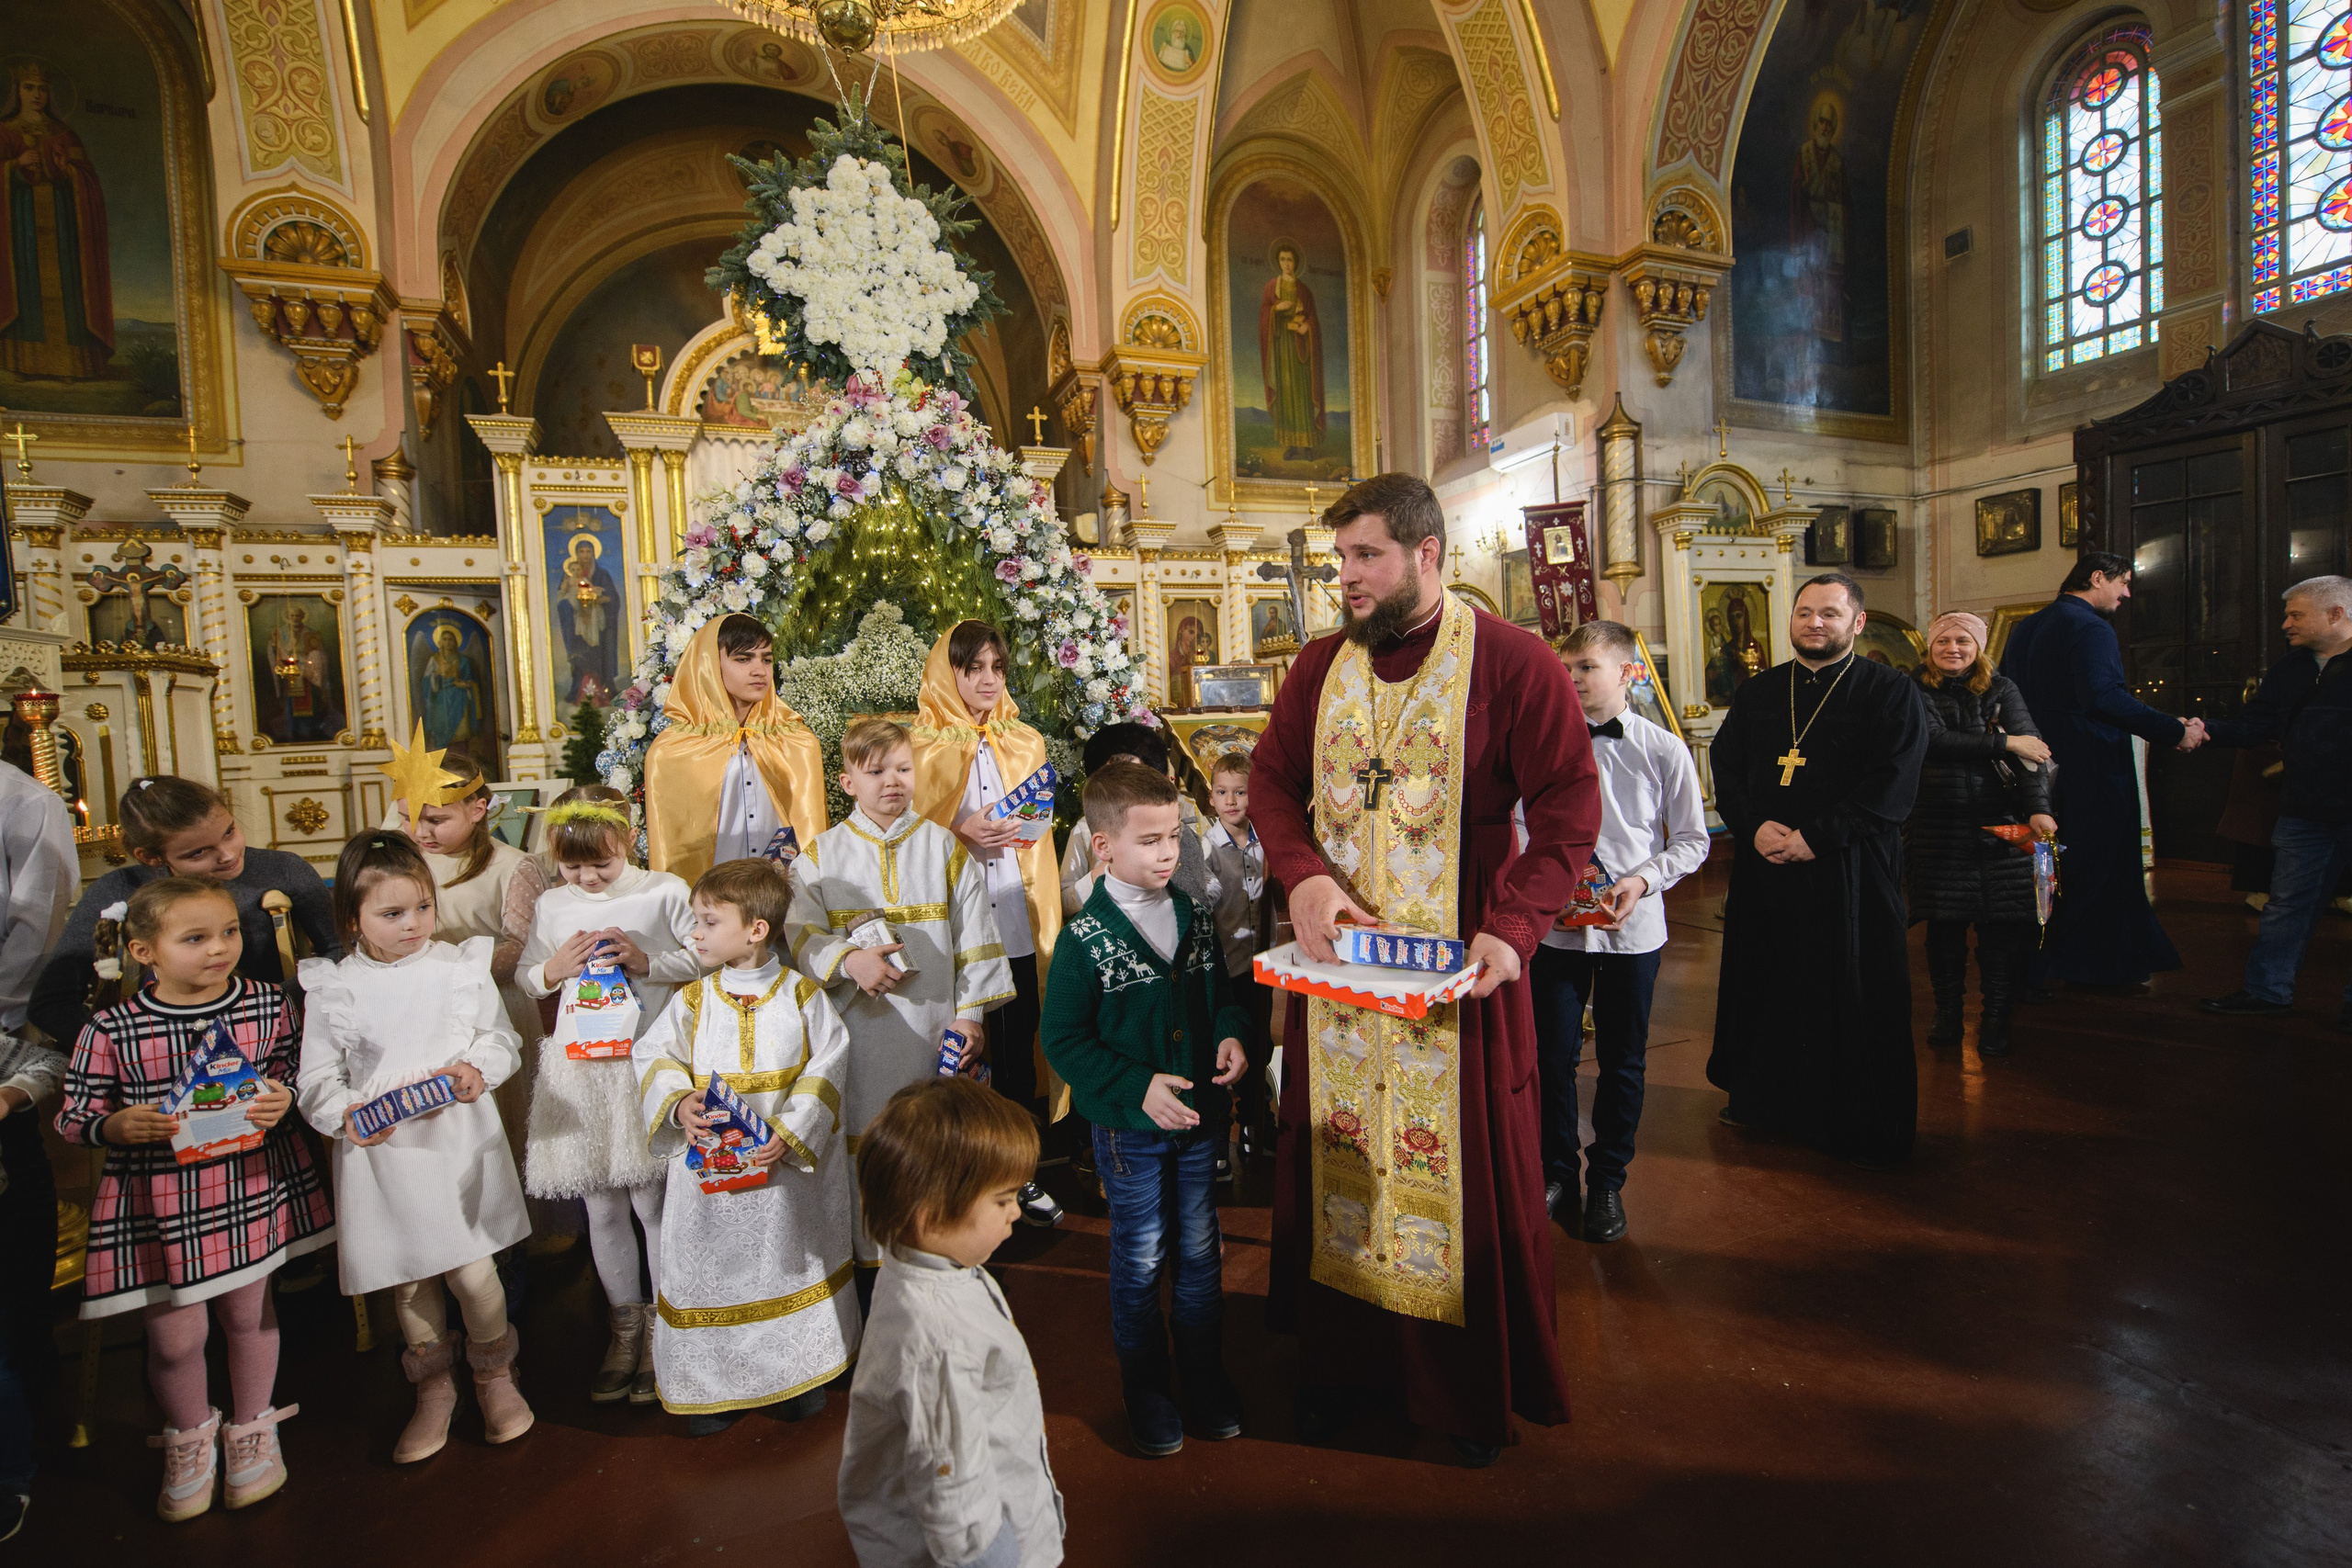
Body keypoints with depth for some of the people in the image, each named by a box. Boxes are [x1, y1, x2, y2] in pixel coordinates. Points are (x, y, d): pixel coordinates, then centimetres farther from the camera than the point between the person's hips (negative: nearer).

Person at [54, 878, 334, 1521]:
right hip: (158, 1200, -1)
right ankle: (190, 1437, 40)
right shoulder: (112, 1031, -12)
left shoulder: (268, 1006, -6)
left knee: (249, 1312, 16)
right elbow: (75, 1115, -2)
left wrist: (282, 1100, -14)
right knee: (175, 1335, 9)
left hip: (250, 1184, 2)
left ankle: (251, 1429, 41)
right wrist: (120, 1127, -23)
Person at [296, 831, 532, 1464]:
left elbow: (502, 1039, 7)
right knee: (408, 1281, 14)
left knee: (472, 1271, 1)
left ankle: (494, 1374, 29)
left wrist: (478, 1069, -13)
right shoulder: (333, 987, -3)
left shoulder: (461, 967, -2)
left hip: (459, 1144, -1)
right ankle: (434, 1387, 38)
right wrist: (344, 1115, -19)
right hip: (381, 1153, 1)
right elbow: (317, 1078, 0)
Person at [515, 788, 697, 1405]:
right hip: (580, 1066, 4)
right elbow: (526, 975, 15)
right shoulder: (552, 904, 7)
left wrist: (649, 962, -16)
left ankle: (662, 1327, 22)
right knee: (602, 1209, 13)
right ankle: (626, 1324, 31)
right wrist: (555, 969, -6)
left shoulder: (664, 891, -4)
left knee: (653, 1202, 3)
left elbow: (705, 959, -2)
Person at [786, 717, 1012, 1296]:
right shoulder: (821, 855, 5)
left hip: (934, 1033, 0)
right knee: (863, 1153, 5)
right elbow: (797, 934, -1)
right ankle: (869, 1266, 24)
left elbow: (974, 938, 3)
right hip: (858, 1032, 0)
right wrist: (849, 960, -19)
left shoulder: (946, 848, 4)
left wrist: (969, 1013, -3)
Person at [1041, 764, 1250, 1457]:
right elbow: (1063, 1040, -13)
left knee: (1201, 1254, 17)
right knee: (1141, 1261, 12)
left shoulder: (1195, 918, 0)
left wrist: (1232, 1035, -8)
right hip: (1129, 1127, -4)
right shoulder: (1086, 939, -15)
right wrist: (1137, 1087, -21)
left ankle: (1207, 1383, 36)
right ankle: (1147, 1393, 32)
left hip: (1198, 1117, 4)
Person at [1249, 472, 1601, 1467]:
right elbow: (1271, 780, 8)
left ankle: (1474, 1385, 31)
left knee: (1466, 1169, 8)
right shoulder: (1320, 665, 7)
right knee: (1335, 1156, 14)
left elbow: (1570, 807, -10)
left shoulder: (1512, 662, -7)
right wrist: (1302, 875, -11)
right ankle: (1338, 1357, 35)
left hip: (1458, 968, -4)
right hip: (1336, 956, 4)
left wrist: (1512, 927, -22)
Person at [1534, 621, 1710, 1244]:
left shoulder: (1664, 751, -5)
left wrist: (1644, 879, -13)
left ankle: (1607, 1184, 31)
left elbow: (1692, 840, 2)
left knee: (1623, 1062, 12)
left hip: (1632, 929, 0)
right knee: (1553, 1057, 7)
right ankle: (1557, 1175, 28)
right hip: (1555, 924, 1)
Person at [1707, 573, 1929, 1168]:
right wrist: (1755, 826, -10)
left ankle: (1862, 1126, 19)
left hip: (1849, 873, -4)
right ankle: (1762, 1100, 30)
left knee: (1854, 998, 3)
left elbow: (1892, 786, -10)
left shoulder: (1890, 692, -1)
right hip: (1763, 869, 4)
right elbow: (1725, 766, 8)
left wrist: (1814, 837, -17)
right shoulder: (1757, 693, 12)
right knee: (1766, 986, 13)